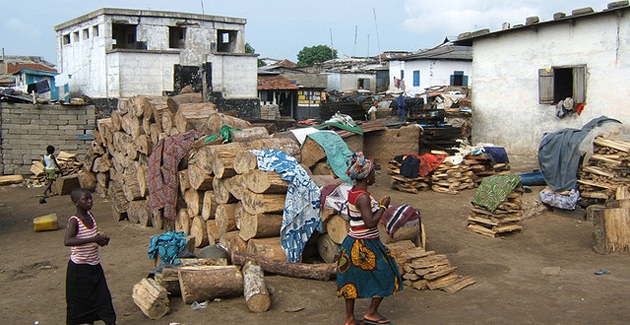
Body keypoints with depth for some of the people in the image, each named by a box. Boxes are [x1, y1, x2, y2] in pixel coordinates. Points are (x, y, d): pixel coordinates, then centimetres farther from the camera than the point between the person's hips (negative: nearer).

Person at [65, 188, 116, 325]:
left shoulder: (90, 215, 1)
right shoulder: (74, 221, -20)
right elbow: (67, 241, -37)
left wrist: (101, 238, -2)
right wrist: (94, 239, -38)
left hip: (94, 265, 6)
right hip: (79, 267, -6)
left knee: (103, 296, 9)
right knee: (76, 299, 8)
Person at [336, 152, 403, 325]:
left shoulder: (352, 192, 5)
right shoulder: (363, 197, -23)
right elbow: (370, 223, -26)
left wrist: (377, 205, 13)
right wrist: (383, 206, -15)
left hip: (353, 242, 9)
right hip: (365, 245, -9)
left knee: (352, 278, 14)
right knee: (386, 277, 7)